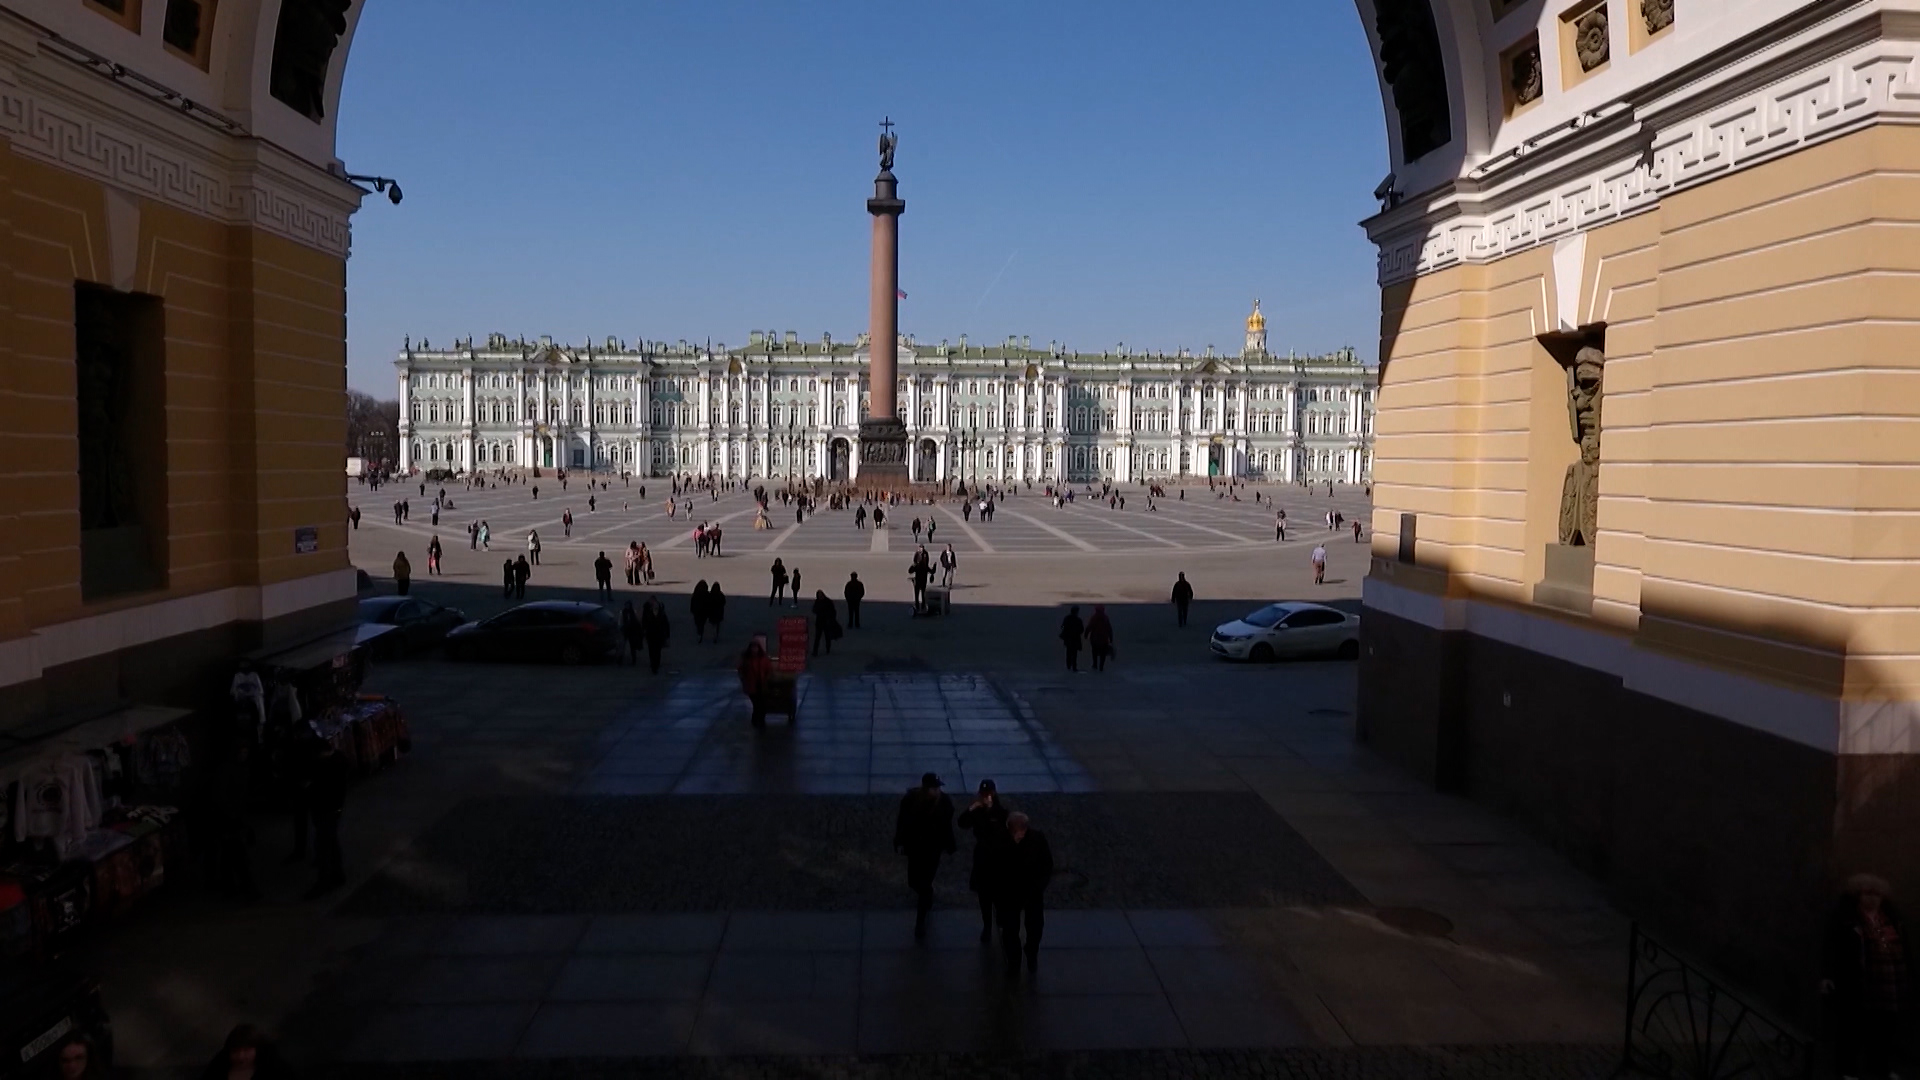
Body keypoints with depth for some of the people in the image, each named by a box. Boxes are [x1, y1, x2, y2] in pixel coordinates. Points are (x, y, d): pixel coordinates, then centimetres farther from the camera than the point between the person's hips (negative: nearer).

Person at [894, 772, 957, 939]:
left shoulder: (944, 801, -17)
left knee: (925, 883, 1)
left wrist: (950, 846, 0)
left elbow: (947, 826, -6)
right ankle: (926, 899, 50)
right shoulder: (910, 798, -17)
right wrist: (900, 842, -2)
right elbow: (901, 821, -6)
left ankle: (920, 921, 15)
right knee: (914, 881, 14)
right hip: (914, 845, 1)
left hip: (933, 847, -1)